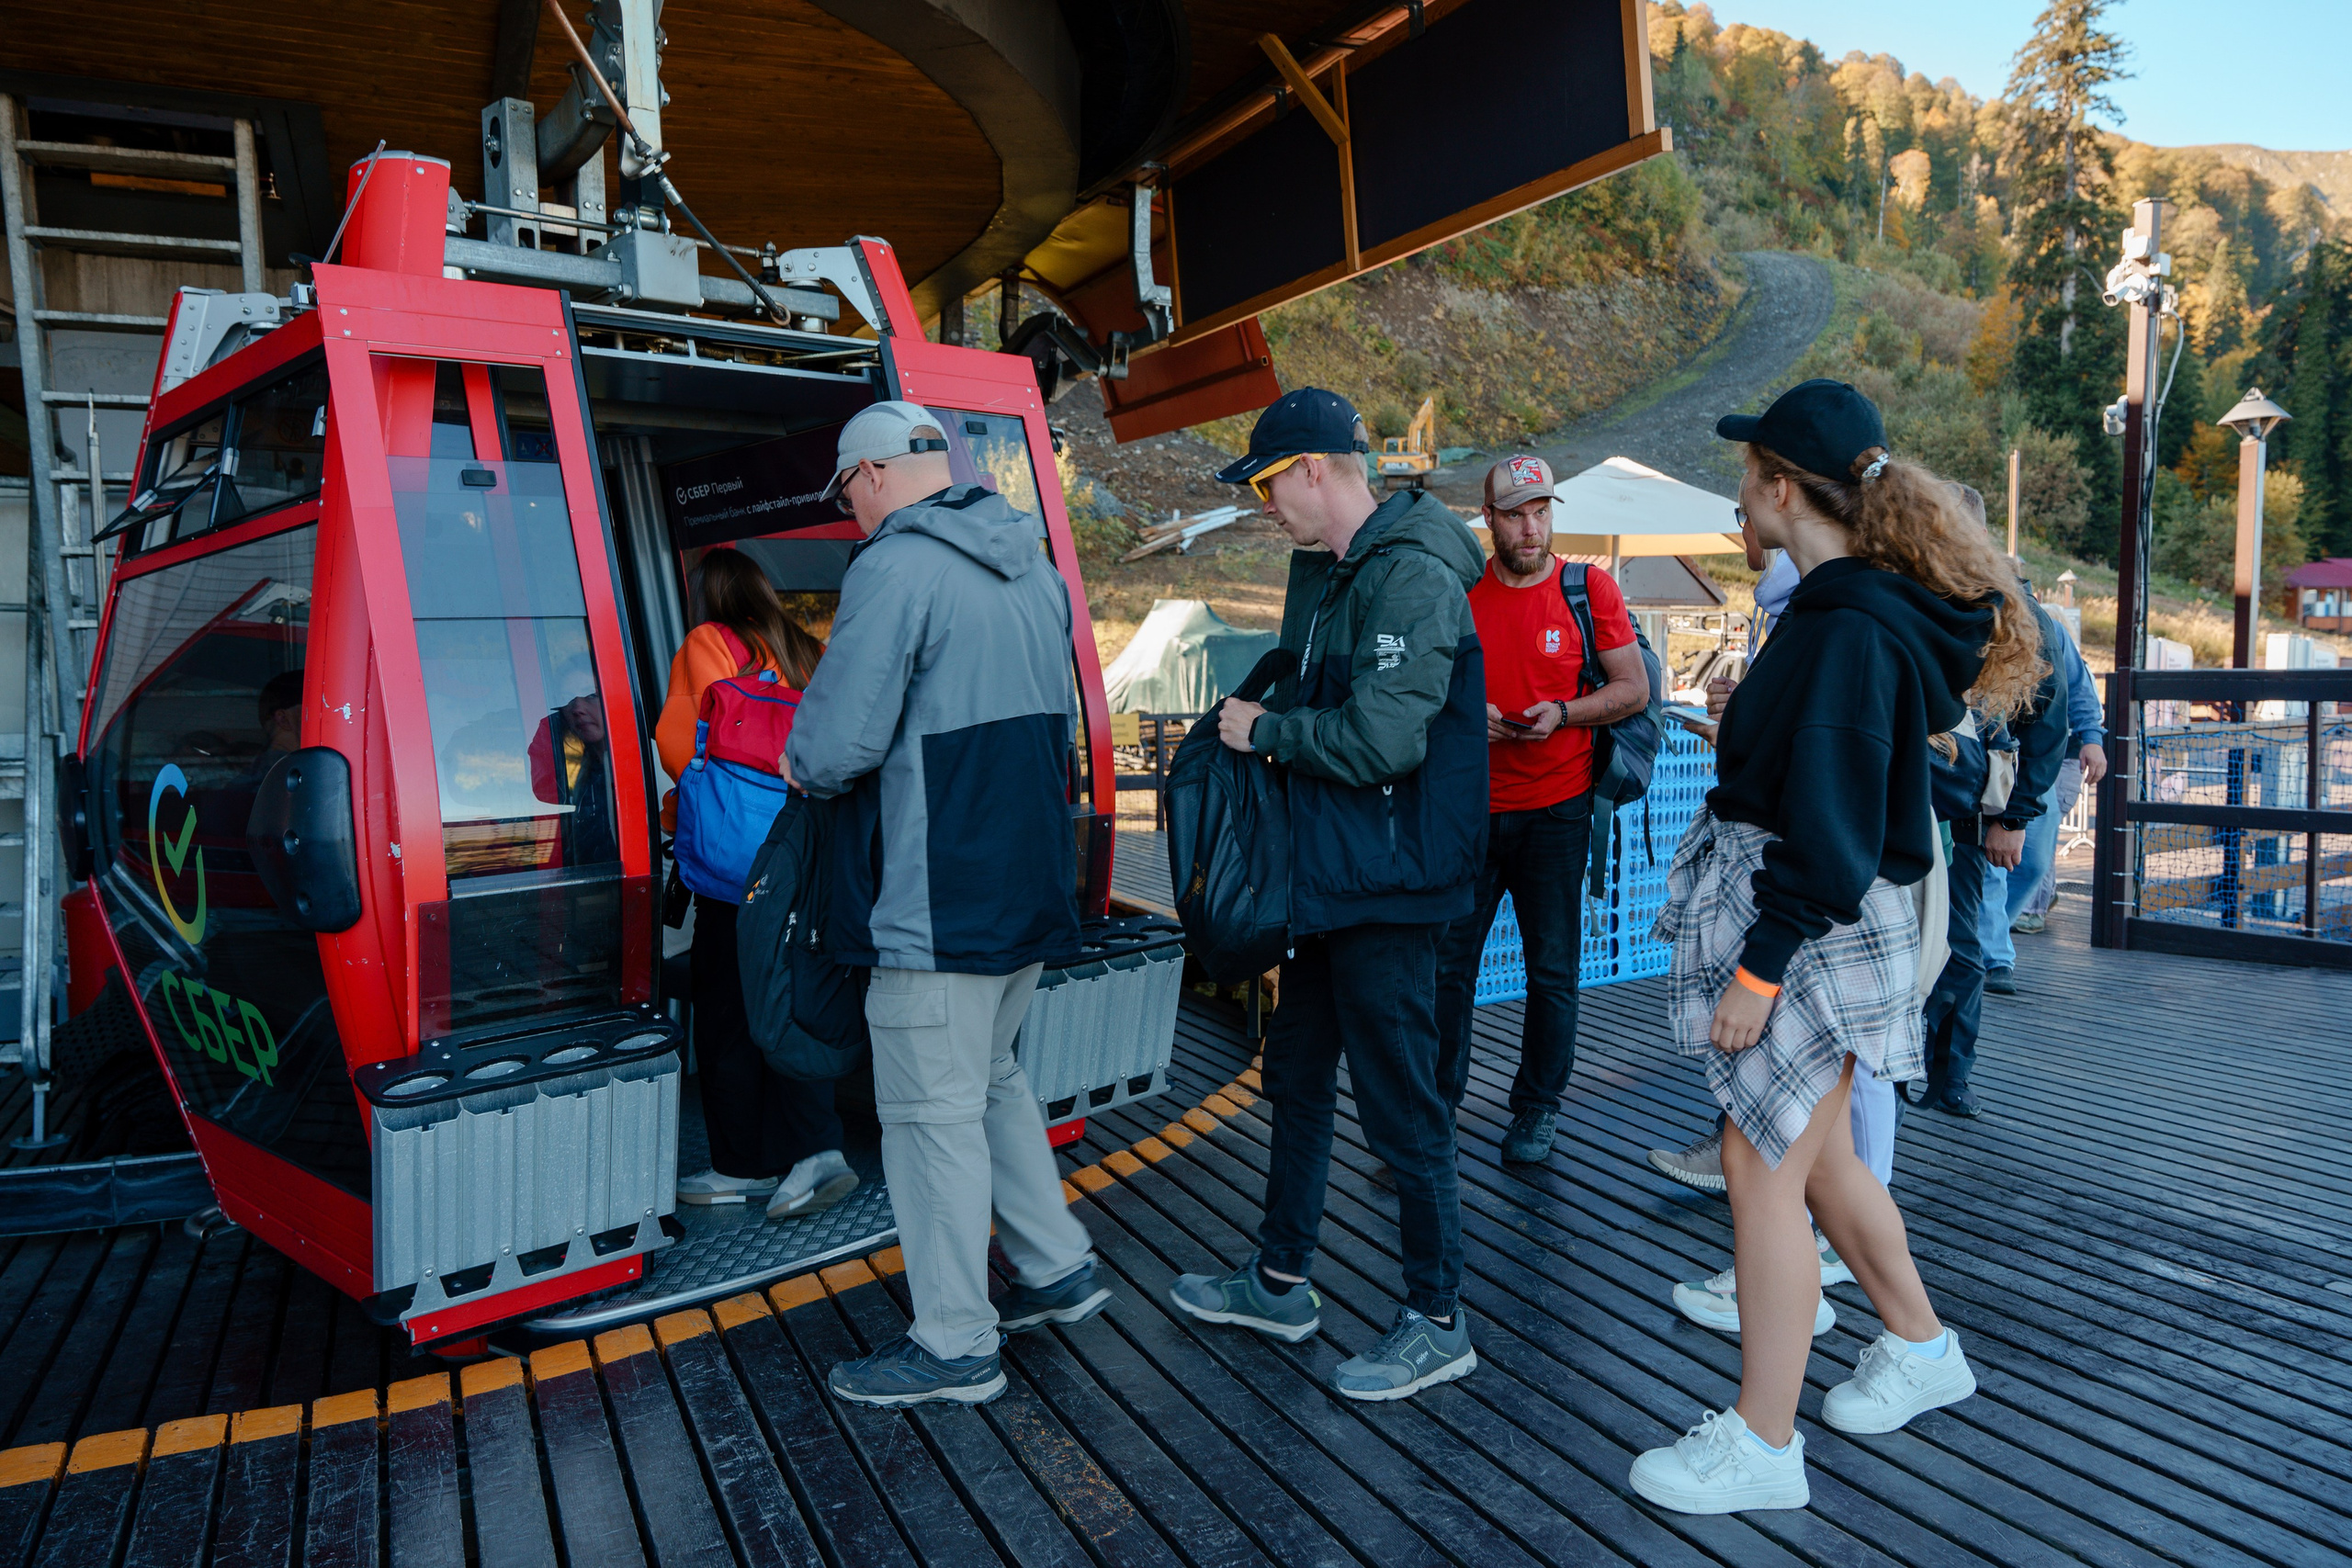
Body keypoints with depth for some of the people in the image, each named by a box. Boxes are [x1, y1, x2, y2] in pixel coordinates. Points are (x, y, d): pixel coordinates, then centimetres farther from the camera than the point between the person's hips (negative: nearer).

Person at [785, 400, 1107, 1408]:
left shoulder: (896, 568, -15)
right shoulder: (1034, 568, 12)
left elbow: (839, 741, -20)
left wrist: (803, 766, 1)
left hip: (936, 902, -9)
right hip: (1031, 881, 9)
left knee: (933, 1111, 3)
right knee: (991, 1079, 23)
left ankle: (955, 1346, 16)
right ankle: (1060, 1269, 33)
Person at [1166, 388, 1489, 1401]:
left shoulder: (1412, 578, -19)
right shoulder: (1323, 571, 12)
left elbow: (1383, 740, -27)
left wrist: (1266, 731, -14)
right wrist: (1256, 720, 4)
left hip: (1387, 885, -10)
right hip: (1324, 872, 10)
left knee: (1400, 1107, 1)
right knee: (1296, 1080, 19)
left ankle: (1436, 1322, 20)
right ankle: (1280, 1282, 36)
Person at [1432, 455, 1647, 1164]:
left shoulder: (1590, 588, -2)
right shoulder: (1458, 590, 3)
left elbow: (1634, 688, 0)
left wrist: (1562, 714, -16)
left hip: (1556, 809, -2)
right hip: (1470, 805, 2)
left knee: (1552, 968, 7)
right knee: (1447, 960, 5)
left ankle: (1538, 1106, 23)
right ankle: (1437, 1099, 20)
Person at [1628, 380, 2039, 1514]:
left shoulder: (1850, 630, -20)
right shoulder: (1847, 608, 11)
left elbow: (1828, 823, -23)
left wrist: (1760, 963, -20)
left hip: (1813, 932, -10)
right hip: (1793, 917, 10)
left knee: (1763, 1166, -2)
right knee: (1816, 1157, 20)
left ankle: (1762, 1445, 11)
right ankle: (1919, 1346, 40)